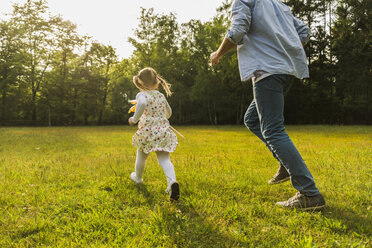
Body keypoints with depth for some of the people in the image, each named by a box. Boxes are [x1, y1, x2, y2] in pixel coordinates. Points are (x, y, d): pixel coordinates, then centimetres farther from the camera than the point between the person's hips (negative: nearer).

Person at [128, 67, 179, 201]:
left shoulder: (141, 95, -6)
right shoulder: (161, 96, 11)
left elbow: (142, 104, -32)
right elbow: (169, 112, 25)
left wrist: (134, 119, -20)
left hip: (147, 132, -3)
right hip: (164, 131, 3)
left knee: (141, 157, 20)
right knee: (164, 159, -3)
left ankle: (138, 178, 44)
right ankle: (172, 181, -28)